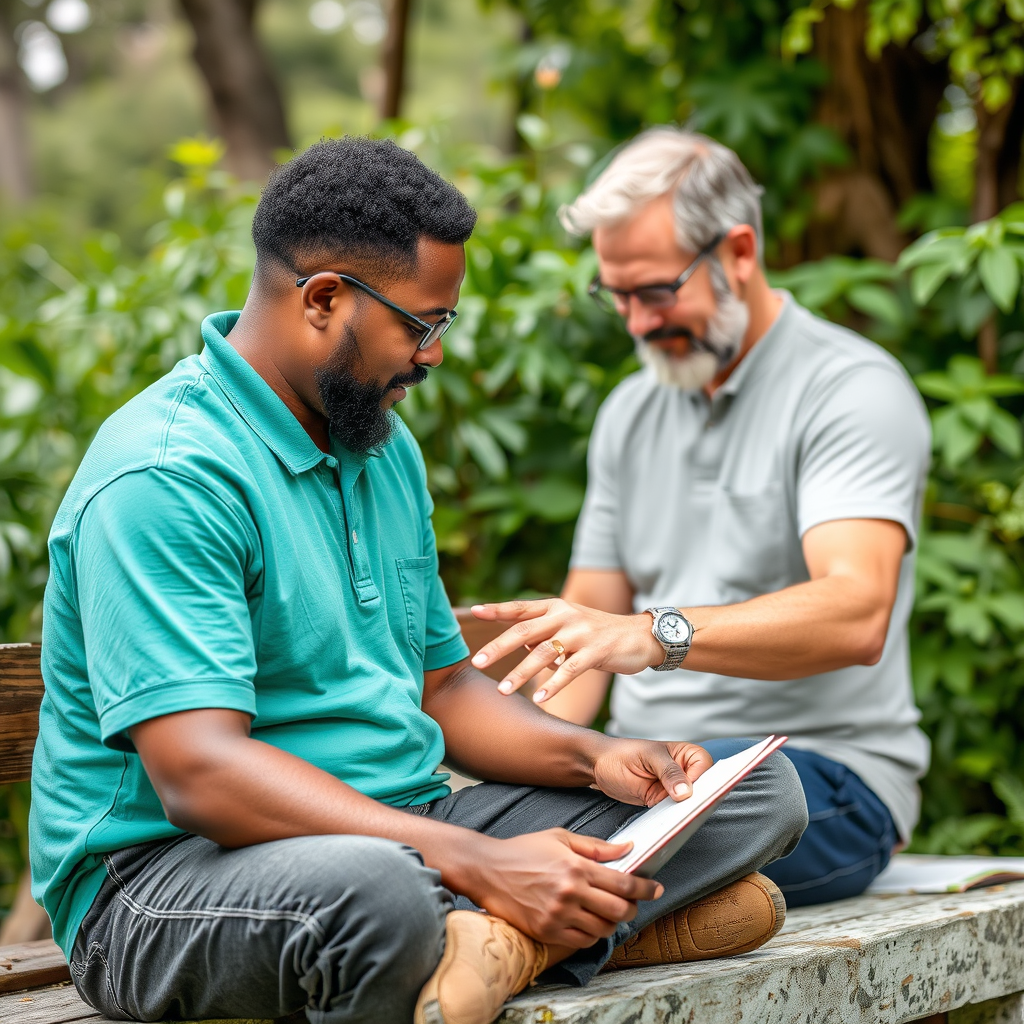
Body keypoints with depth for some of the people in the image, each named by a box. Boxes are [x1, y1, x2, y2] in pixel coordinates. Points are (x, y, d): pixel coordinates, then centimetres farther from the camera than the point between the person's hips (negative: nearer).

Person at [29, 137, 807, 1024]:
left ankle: (508, 938, -24)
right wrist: (480, 863, -32)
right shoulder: (164, 476, -17)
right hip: (170, 872, -9)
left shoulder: (383, 447, 15)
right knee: (372, 893, -45)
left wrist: (596, 758, 1)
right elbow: (200, 776, -27)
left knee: (761, 786, -3)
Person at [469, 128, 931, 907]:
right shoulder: (630, 412, 18)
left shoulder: (852, 390, -6)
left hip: (824, 772, -6)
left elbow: (856, 615, -22)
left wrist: (655, 633, -38)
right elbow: (586, 620, 18)